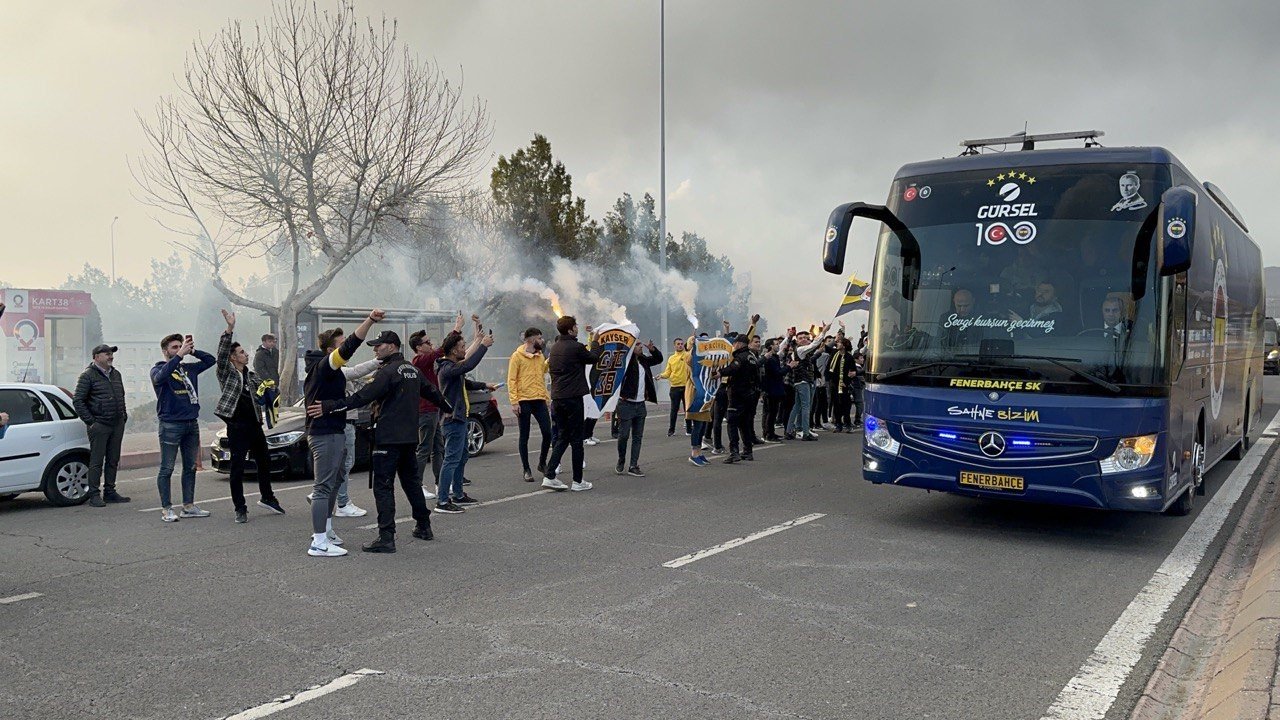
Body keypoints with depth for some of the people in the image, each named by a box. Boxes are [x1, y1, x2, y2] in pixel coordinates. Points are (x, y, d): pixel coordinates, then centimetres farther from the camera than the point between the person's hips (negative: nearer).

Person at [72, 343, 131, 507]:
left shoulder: (116, 374, 16)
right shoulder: (88, 375, -6)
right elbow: (77, 400, -8)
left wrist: (124, 415, 17)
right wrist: (90, 421, -12)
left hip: (117, 425, 7)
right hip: (99, 425, -7)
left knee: (113, 460, 10)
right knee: (96, 461, -4)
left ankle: (110, 492, 18)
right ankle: (94, 495, 1)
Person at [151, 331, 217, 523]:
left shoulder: (189, 368, 12)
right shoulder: (158, 369, -4)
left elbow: (211, 360, 15)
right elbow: (160, 376, -27)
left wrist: (192, 351, -1)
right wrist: (179, 355, -32)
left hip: (192, 423, 6)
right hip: (171, 425, -6)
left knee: (190, 467, 11)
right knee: (167, 469, -1)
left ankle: (188, 507, 19)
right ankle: (167, 510, 3)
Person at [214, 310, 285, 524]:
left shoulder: (252, 376, 14)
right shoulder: (226, 373, -3)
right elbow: (221, 353, -18)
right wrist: (230, 328, -27)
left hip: (255, 425, 6)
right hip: (236, 426, -6)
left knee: (264, 461, 16)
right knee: (238, 468, -2)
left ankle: (267, 497, 34)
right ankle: (240, 508, 6)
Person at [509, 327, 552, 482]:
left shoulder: (541, 356, 13)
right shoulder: (517, 356, -5)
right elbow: (511, 380, -8)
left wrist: (547, 398, 14)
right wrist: (514, 402, -15)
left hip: (540, 400, 5)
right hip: (524, 401, -5)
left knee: (547, 433, 1)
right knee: (524, 437, 3)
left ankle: (542, 463, 21)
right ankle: (527, 470, 11)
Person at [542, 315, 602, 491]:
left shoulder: (555, 347, 10)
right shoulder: (576, 347, -14)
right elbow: (594, 358, 2)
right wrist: (595, 341, 17)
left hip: (557, 398, 7)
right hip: (573, 398, -7)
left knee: (562, 438, 14)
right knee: (576, 440, 1)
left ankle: (549, 476, 4)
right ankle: (578, 481, 7)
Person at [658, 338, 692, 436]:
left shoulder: (688, 355, 2)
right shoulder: (671, 358, 10)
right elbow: (668, 372, 8)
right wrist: (662, 375, -11)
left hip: (686, 386, -2)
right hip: (675, 387, 2)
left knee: (688, 408, 6)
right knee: (674, 409, 4)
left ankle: (689, 429, 15)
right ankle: (671, 429, 10)